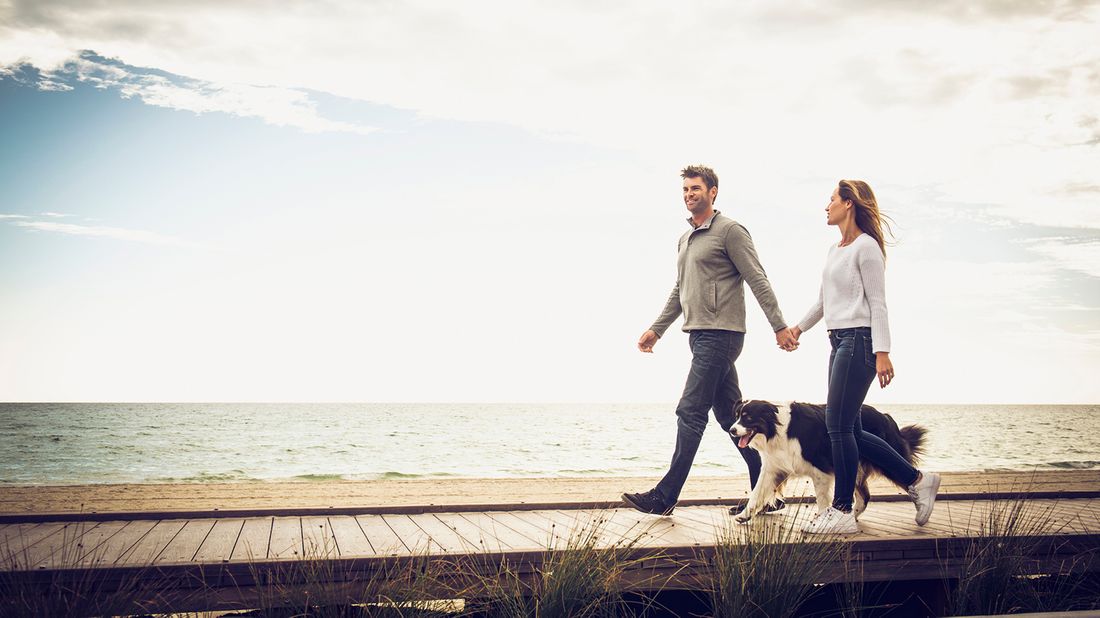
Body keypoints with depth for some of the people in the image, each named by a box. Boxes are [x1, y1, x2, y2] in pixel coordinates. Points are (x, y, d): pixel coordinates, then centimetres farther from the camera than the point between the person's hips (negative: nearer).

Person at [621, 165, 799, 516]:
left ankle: (665, 497, -9)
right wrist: (656, 329, 21)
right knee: (730, 414, 10)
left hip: (721, 335, -9)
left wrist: (779, 326, -13)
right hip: (699, 335, 9)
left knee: (690, 412, -11)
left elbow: (758, 281, -9)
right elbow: (679, 292, 26)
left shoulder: (730, 231, -5)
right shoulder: (685, 240, 20)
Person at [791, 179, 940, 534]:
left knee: (838, 425, -9)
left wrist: (882, 352, -17)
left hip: (859, 340, -9)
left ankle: (842, 512, -2)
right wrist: (800, 327, 38)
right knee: (849, 430, 7)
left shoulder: (866, 246, -7)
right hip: (839, 341, 9)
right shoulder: (835, 250, 18)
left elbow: (877, 302, -11)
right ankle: (917, 480, 18)